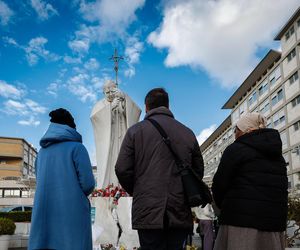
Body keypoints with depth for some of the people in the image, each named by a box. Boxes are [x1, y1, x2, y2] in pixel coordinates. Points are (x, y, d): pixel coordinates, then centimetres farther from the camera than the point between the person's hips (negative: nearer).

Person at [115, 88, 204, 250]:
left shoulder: (136, 130, 0)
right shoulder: (187, 133, 9)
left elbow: (122, 169, -5)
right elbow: (198, 171, 12)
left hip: (148, 212, -3)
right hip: (180, 214, 3)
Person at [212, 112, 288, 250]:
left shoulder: (236, 149, -4)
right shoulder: (277, 155, 17)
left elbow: (220, 185, -6)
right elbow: (282, 188, 16)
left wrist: (224, 206, 13)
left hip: (241, 219, -7)